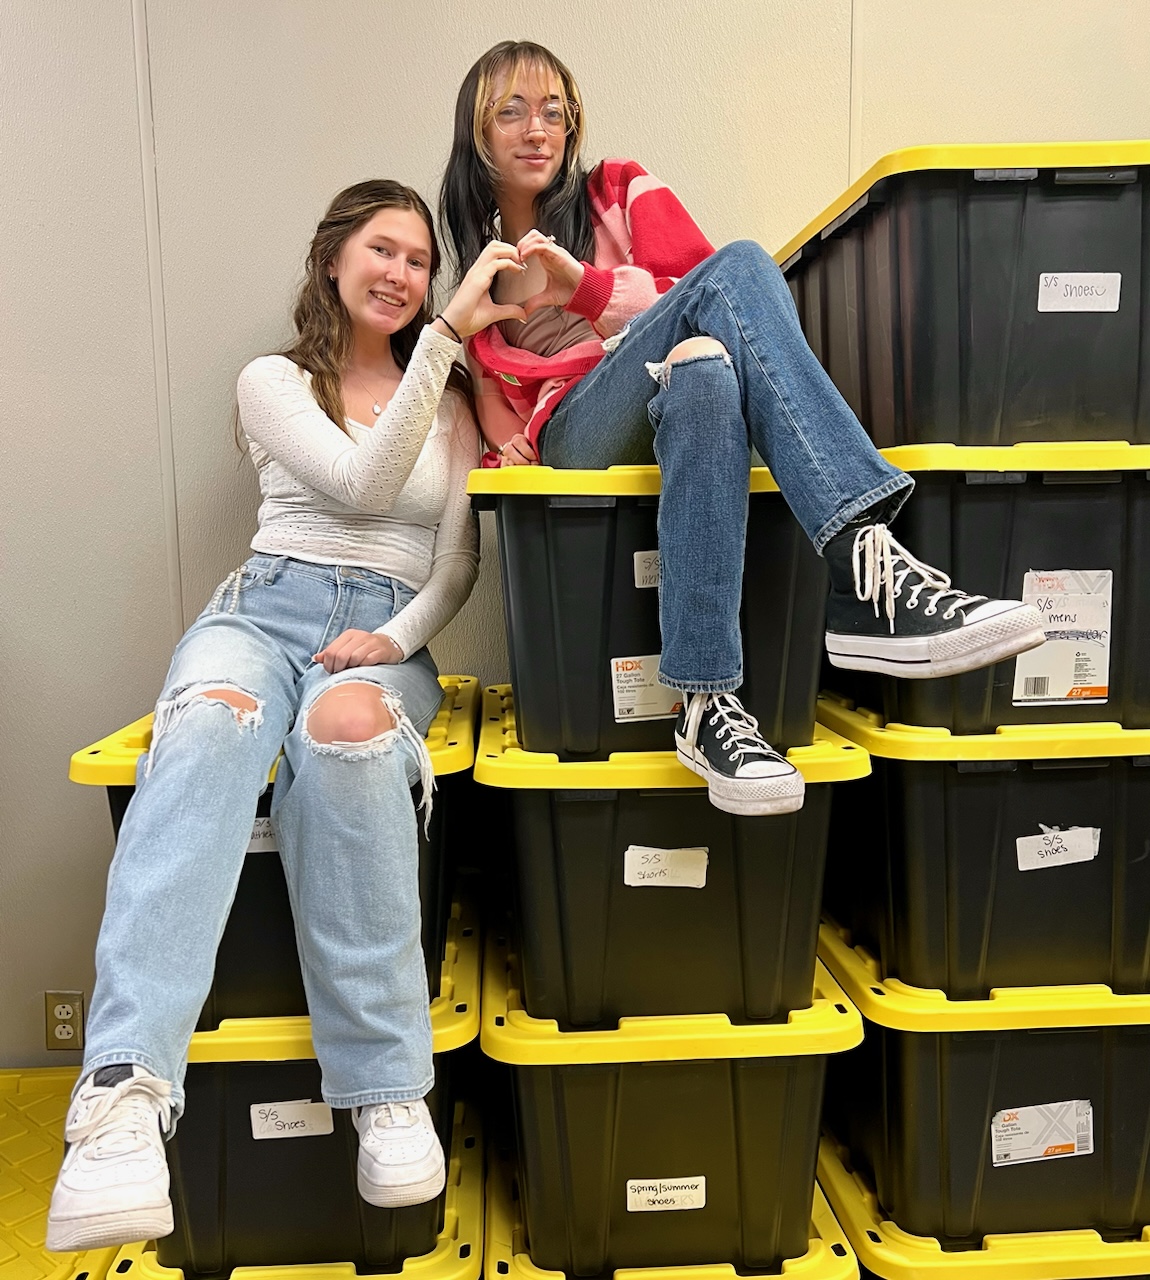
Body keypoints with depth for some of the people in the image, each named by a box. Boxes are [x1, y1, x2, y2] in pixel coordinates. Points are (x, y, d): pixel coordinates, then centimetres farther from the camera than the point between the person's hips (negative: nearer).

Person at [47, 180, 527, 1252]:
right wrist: (447, 333, -8)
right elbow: (364, 483, -4)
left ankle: (385, 1085, -34)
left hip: (390, 636, 1)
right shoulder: (274, 382, 15)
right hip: (265, 609, 0)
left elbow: (457, 558, 13)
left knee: (342, 731, -38)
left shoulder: (448, 399, 22)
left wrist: (399, 637, -8)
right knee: (214, 722, -38)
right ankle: (123, 1094, -46)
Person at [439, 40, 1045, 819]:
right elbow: (491, 381, 25)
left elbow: (696, 299, 3)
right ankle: (866, 562, -43)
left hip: (675, 405, 1)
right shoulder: (470, 261, 24)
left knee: (700, 372, -37)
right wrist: (504, 445, 4)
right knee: (738, 266, -29)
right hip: (570, 439, -1)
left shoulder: (621, 192, 20)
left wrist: (584, 285, -10)